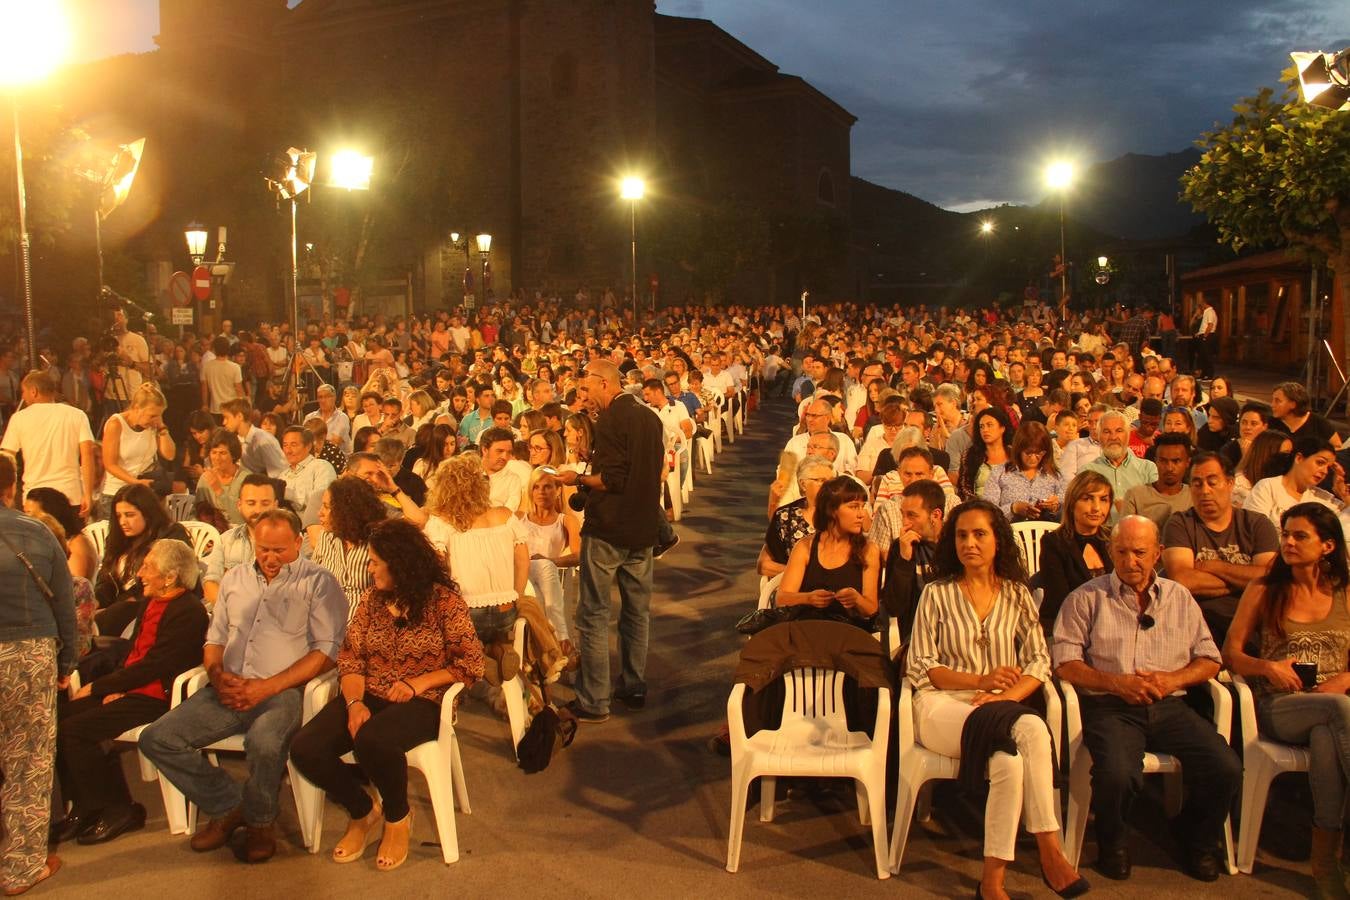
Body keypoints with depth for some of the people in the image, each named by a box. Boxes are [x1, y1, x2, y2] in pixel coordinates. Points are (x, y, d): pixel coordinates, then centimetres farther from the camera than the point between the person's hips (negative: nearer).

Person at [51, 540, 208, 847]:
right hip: (130, 689, 10)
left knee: (75, 729, -18)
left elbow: (153, 666, -21)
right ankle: (84, 809, 7)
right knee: (60, 715, -2)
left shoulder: (188, 612, -19)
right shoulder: (150, 603, 13)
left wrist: (97, 687, -13)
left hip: (157, 697, -10)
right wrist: (115, 687, 0)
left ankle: (119, 810, -4)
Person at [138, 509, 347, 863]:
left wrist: (267, 687, -15)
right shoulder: (235, 579, 21)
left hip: (282, 691, -6)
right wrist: (218, 675, 1)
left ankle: (260, 821, -5)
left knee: (264, 741, -36)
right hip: (229, 689, 6)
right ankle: (228, 806, 4)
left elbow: (326, 652, -6)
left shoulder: (318, 582, 2)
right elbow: (215, 638, 25)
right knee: (156, 739, -12)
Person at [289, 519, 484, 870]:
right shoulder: (372, 598, 11)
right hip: (370, 696, 5)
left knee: (372, 740, -37)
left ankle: (397, 816, -4)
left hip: (421, 703, -5)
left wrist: (421, 682, -17)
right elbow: (350, 658, 6)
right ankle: (362, 810, 9)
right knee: (305, 749, -20)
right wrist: (355, 703, -13)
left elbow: (472, 663, -6)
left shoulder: (443, 600, -4)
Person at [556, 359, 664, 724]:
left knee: (594, 615, -1)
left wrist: (579, 479, -6)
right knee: (638, 610, 15)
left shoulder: (611, 420, -15)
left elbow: (612, 479, -21)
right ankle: (634, 687, 24)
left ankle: (594, 701, 3)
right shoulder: (650, 417, 10)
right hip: (643, 529, 8)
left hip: (608, 529, -8)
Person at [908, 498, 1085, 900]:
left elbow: (1039, 662, 6)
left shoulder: (1016, 594, 14)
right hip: (942, 705, -2)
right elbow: (920, 667, 1)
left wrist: (1005, 696, -14)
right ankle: (1049, 852, -24)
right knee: (1031, 730, -32)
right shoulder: (936, 594, 7)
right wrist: (980, 680, -12)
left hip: (1002, 706, 3)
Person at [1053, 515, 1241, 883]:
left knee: (1226, 769, -20)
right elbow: (1065, 663, -1)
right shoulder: (1087, 598, 6)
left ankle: (1197, 838, 13)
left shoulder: (1180, 598, 18)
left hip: (1169, 706, 4)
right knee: (1117, 775, -32)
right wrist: (1115, 682, -15)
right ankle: (1112, 843, 4)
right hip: (1110, 707, -3)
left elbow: (1209, 659, 15)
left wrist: (1172, 679, -5)